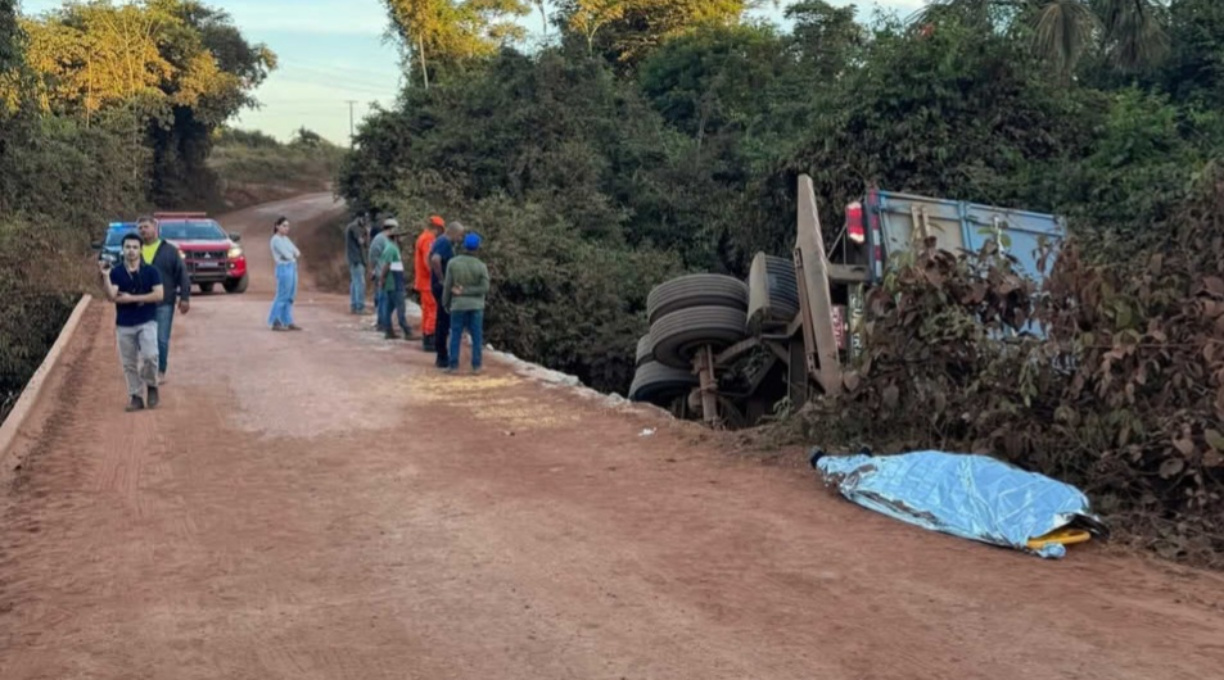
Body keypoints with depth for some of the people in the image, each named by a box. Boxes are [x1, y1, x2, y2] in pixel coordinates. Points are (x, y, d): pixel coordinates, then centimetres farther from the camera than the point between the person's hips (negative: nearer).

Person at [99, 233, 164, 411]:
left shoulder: (151, 271, 0)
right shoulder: (116, 273, 2)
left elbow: (159, 295, -10)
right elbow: (111, 297, -10)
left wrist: (132, 298, -12)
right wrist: (105, 276, -23)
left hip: (147, 322, -2)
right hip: (124, 325, 2)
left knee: (149, 355, -21)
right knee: (129, 364, 6)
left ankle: (151, 386, 3)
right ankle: (136, 397, 17)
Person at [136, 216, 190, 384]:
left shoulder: (169, 250, 2)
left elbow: (183, 274, 0)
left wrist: (184, 297, -7)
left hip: (164, 303, -3)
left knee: (162, 339, -1)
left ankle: (161, 372, 9)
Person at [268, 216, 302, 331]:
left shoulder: (286, 239, 16)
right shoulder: (276, 240, -10)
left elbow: (297, 252, 10)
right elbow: (286, 255, -16)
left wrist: (295, 254, -9)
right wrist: (293, 255, 2)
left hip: (292, 267, 8)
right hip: (284, 268, -8)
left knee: (290, 297, 9)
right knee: (282, 297, -6)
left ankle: (288, 322, 13)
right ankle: (275, 323, 0)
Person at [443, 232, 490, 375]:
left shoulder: (453, 263, -8)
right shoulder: (481, 266, -8)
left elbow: (448, 285, -5)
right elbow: (485, 288, -12)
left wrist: (445, 303, 6)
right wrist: (465, 291, -9)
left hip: (458, 305, 0)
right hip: (476, 305, 0)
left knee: (455, 336, 7)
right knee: (476, 336, 6)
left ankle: (453, 365, 5)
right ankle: (476, 366, 6)